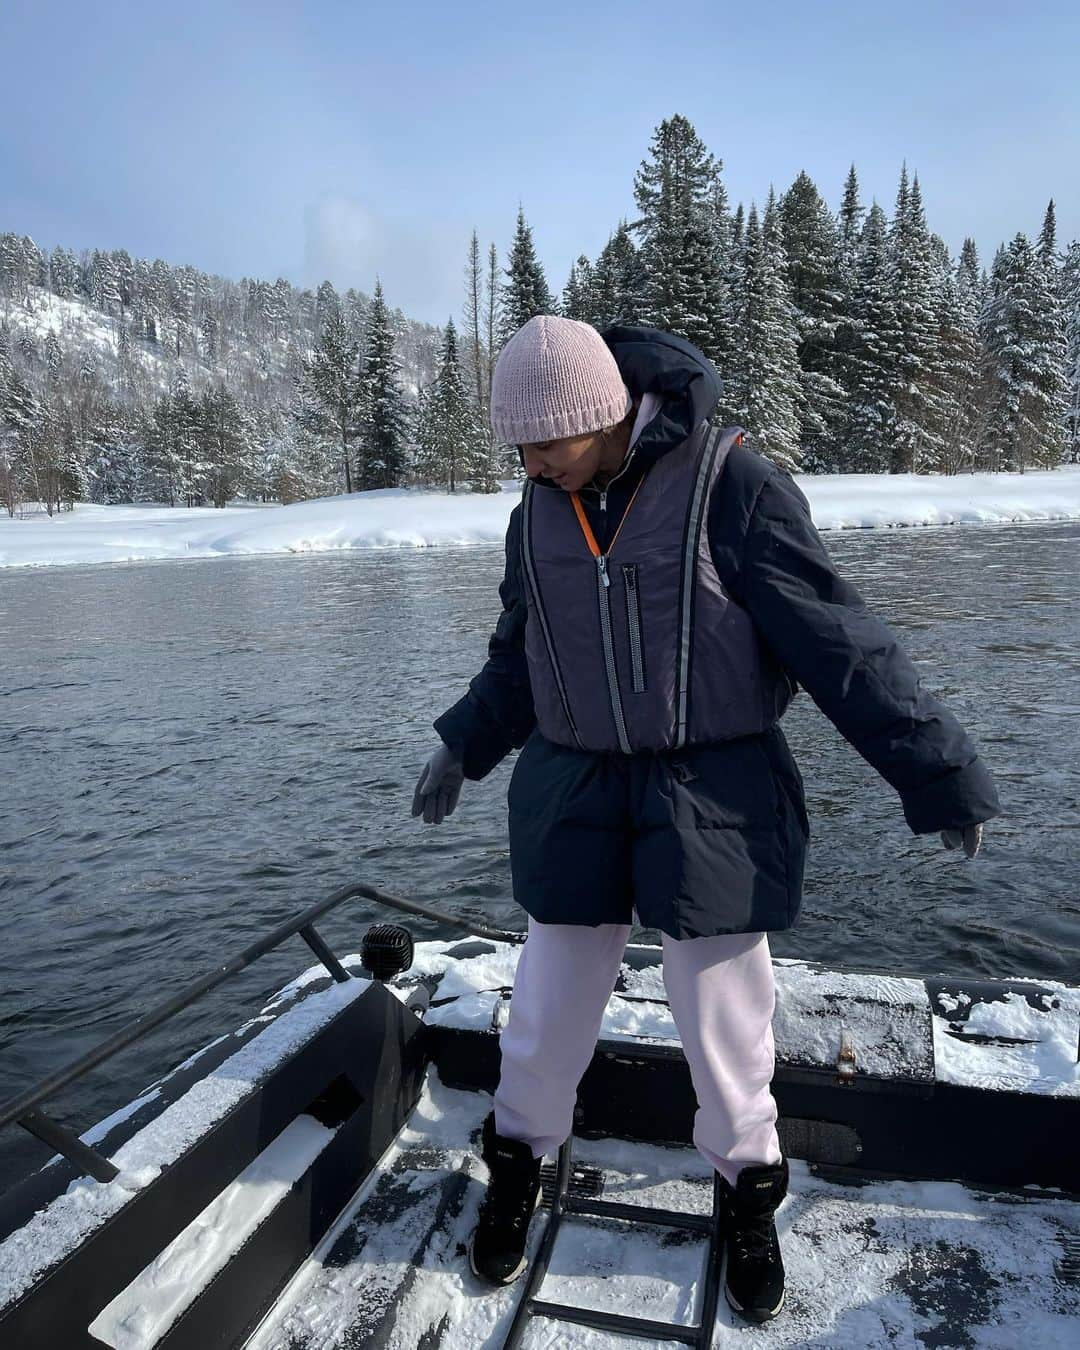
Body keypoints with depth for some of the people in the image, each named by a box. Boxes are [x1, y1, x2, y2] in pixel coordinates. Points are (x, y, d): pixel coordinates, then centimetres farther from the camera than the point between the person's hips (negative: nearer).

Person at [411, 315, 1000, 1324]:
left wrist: (937, 772, -11)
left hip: (714, 800, -3)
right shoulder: (540, 509, 3)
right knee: (549, 1004, 11)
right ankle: (516, 1165, 38)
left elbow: (840, 642, -12)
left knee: (723, 1011, 9)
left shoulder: (730, 483, -13)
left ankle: (746, 1191, 36)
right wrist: (464, 747, 22)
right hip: (575, 794, 4)